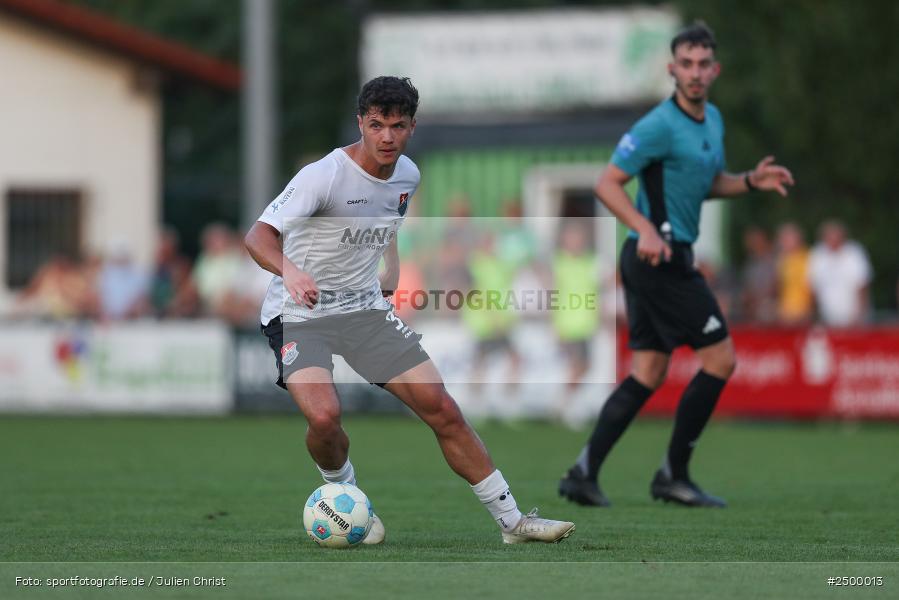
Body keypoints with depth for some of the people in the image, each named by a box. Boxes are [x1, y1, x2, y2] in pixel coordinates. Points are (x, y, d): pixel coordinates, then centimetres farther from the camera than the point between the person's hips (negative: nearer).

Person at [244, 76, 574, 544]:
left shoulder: (407, 176, 2)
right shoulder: (324, 176, -21)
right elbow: (259, 236, -31)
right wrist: (288, 269, -50)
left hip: (366, 308, 6)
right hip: (299, 313, -6)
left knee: (441, 407, -2)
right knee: (324, 416, -30)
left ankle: (512, 521, 8)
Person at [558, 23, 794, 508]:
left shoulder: (713, 119, 13)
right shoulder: (661, 125, -15)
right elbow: (607, 183, -16)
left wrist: (751, 181, 8)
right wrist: (645, 230, -29)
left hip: (658, 260, 9)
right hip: (661, 259, -9)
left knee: (647, 375, 8)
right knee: (720, 359, -6)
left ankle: (584, 473, 6)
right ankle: (673, 475, 1)